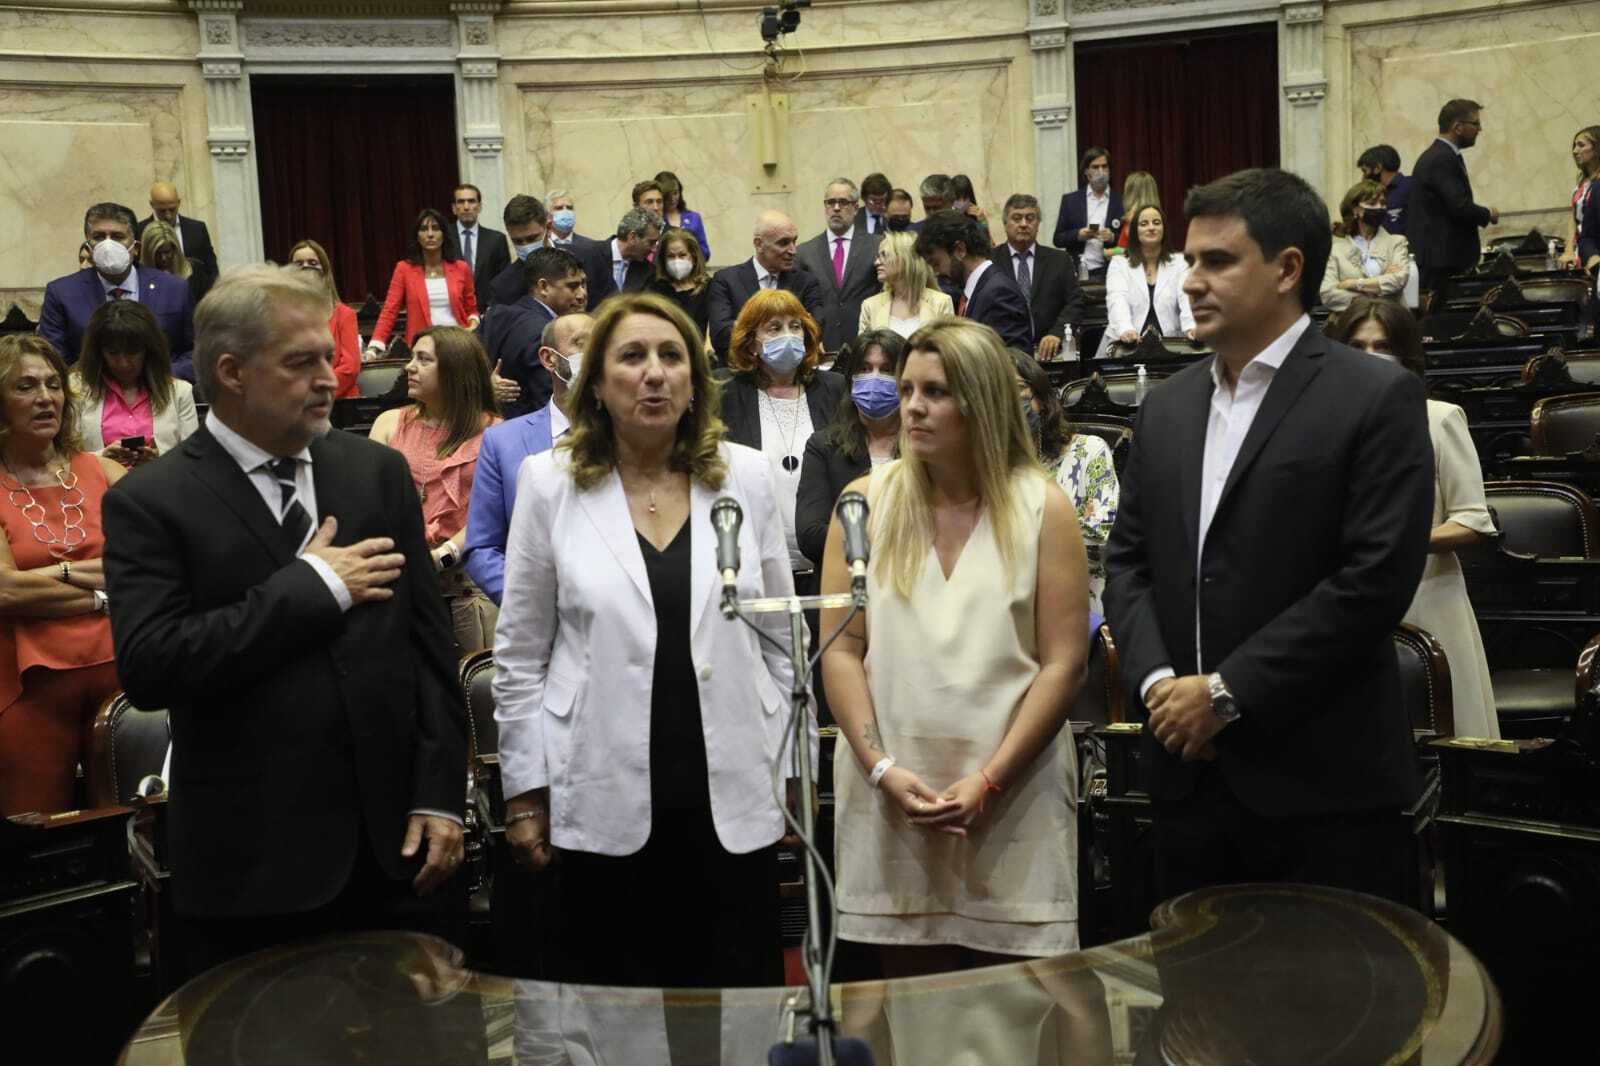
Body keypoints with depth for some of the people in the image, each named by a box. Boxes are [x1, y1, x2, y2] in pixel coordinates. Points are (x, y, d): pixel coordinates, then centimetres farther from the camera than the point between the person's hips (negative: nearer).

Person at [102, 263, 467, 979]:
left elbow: (427, 641, 6)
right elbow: (148, 668, -17)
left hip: (395, 845, 4)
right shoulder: (149, 503, -5)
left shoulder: (379, 472, 6)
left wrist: (439, 796, 1)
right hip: (253, 864, -3)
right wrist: (306, 588, -16)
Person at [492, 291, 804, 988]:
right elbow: (520, 655, 3)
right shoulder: (549, 483, 0)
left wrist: (789, 767, 8)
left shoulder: (745, 476, 4)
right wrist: (524, 792, 2)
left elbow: (781, 638, 9)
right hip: (605, 800, -1)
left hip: (732, 798, 2)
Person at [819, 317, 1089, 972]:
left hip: (1014, 801, -1)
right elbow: (841, 651, 3)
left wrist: (989, 782, -11)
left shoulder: (1043, 508, 2)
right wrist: (882, 768, -9)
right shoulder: (866, 501, 6)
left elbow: (1063, 664, -3)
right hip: (889, 798, 1)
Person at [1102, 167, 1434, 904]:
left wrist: (1229, 691, -16)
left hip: (1324, 785, -5)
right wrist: (1156, 680, -6)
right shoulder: (1166, 407, 12)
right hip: (1188, 772, 6)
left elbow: (1375, 576, -15)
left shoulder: (1376, 398, -7)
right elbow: (1127, 558, 12)